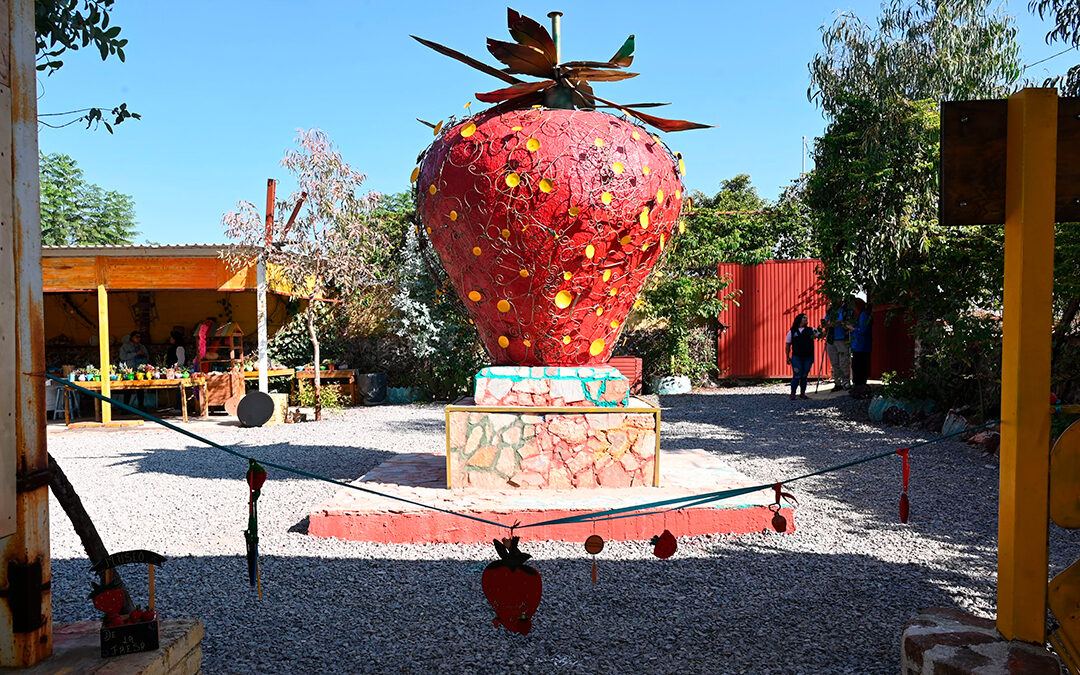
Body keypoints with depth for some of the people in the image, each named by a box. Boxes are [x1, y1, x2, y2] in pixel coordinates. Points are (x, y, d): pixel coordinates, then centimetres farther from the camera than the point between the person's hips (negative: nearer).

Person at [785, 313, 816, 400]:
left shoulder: (811, 330, 11)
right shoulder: (792, 332, 7)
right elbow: (787, 345, 8)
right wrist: (788, 357, 1)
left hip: (808, 357, 2)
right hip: (796, 357, -2)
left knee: (805, 376, 6)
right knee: (797, 376, -9)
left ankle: (802, 393, 17)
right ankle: (793, 394, 1)